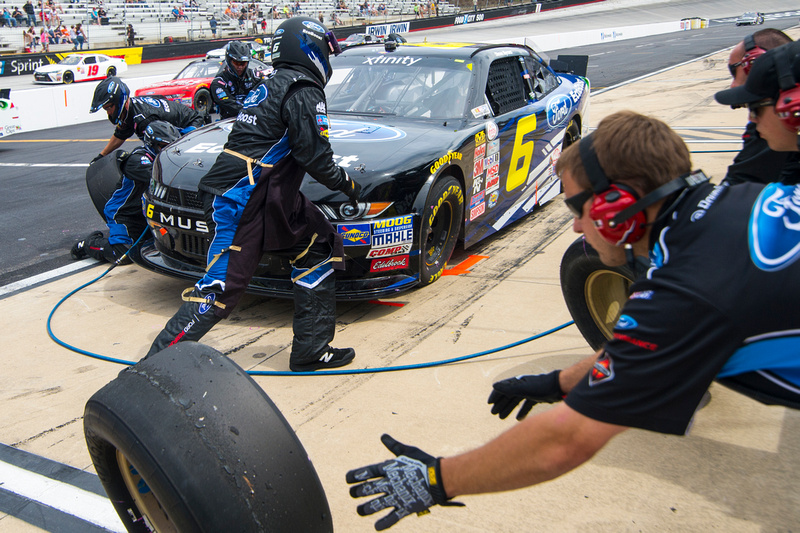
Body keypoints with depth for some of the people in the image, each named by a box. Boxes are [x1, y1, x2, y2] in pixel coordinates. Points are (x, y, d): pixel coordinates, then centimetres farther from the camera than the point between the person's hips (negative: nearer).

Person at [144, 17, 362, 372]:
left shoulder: (272, 85, 22)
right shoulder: (303, 91, -8)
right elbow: (314, 154, -15)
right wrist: (346, 184, 1)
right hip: (242, 201, -10)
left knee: (319, 250, 11)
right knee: (221, 287, -10)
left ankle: (311, 350, 15)